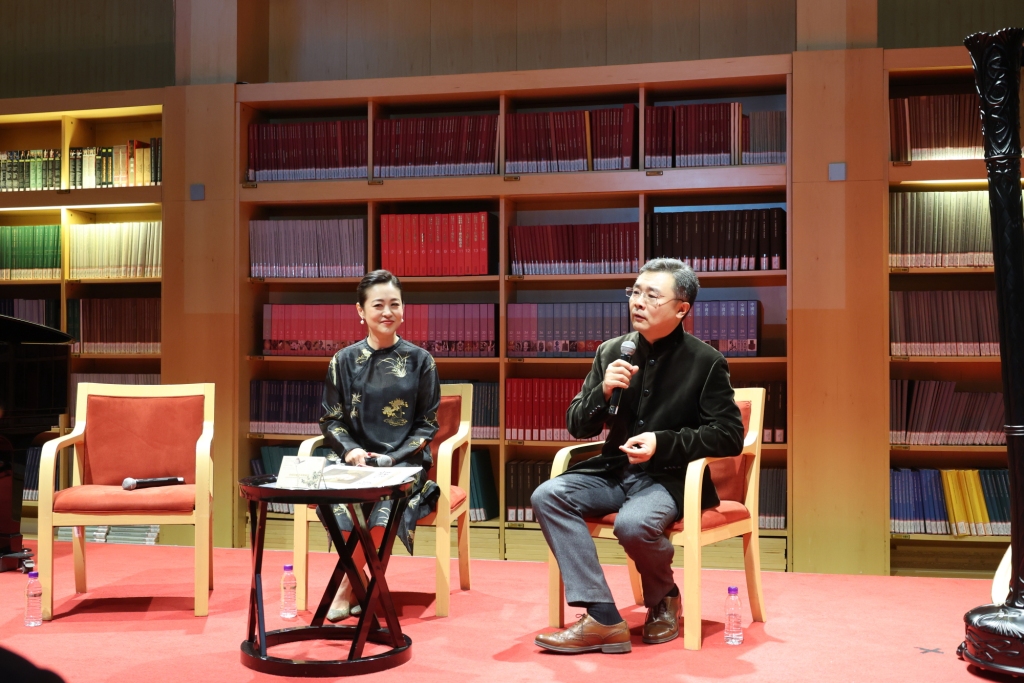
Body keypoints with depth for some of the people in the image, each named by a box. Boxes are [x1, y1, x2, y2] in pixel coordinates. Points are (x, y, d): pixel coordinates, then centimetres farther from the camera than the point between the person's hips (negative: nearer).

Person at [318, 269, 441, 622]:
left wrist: (393, 458, -10)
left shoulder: (420, 360, 5)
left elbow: (427, 424, 4)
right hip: (356, 461, 1)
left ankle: (348, 587, -8)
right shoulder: (344, 361, 8)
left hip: (405, 461, -1)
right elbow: (330, 420, 9)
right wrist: (350, 450, -11)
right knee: (340, 505, -32)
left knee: (384, 509, -32)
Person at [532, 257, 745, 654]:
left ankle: (664, 599, 2)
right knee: (547, 497, -21)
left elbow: (730, 436, -6)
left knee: (633, 524, -35)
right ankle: (603, 620, -21)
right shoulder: (611, 352, 7)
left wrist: (663, 442, -18)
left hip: (669, 478, -5)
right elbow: (577, 427, 9)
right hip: (614, 472, 5)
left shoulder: (706, 362, -4)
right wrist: (603, 392, -13)